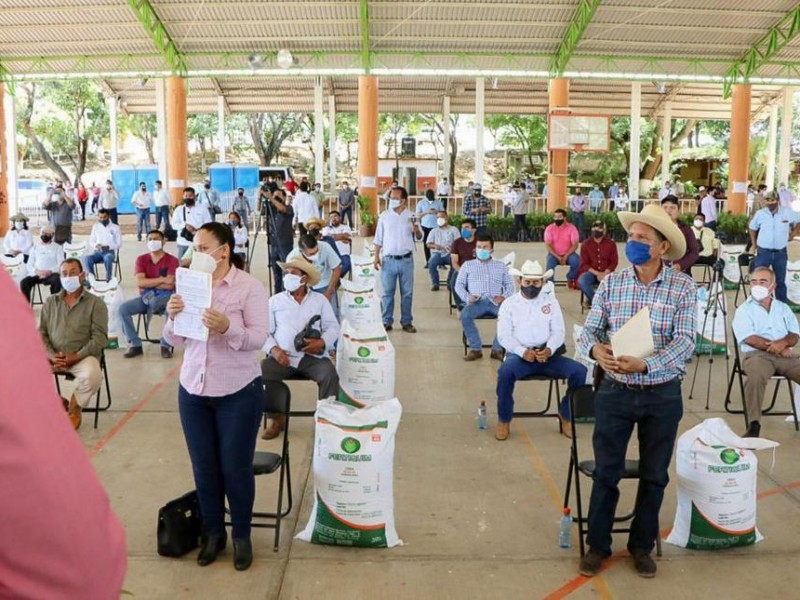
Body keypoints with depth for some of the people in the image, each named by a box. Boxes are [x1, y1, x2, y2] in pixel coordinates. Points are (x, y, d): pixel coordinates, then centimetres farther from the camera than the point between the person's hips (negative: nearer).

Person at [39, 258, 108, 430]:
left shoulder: (96, 303, 2)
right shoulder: (50, 302, 14)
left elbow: (99, 338, -6)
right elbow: (41, 333, 10)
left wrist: (76, 356, -17)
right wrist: (51, 355, -10)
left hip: (83, 356, -4)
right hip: (53, 356, 4)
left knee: (92, 375, -35)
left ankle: (75, 407, -2)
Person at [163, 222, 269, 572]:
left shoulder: (249, 286, -9)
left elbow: (259, 337, -16)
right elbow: (174, 340, 6)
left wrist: (227, 327, -34)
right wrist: (172, 317, -15)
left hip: (238, 392, -4)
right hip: (192, 390, 4)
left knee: (235, 468, 5)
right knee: (204, 468, 13)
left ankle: (241, 535, 25)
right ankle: (213, 532, 32)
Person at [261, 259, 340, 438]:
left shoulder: (320, 300, 12)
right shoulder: (275, 301, 12)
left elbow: (333, 327, 7)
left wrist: (322, 342, -14)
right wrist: (273, 349, -10)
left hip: (312, 356, -1)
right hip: (282, 356, 1)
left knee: (330, 376, -30)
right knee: (257, 373, -24)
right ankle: (276, 418, -2)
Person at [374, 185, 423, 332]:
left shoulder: (411, 216, 1)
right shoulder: (384, 216, 2)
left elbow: (419, 237, 5)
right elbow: (378, 239, 5)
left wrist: (417, 231, -18)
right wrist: (376, 256, -2)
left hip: (406, 260, 0)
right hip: (388, 260, 0)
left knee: (407, 292, 6)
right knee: (387, 292, 4)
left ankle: (406, 322, 16)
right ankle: (387, 322, 14)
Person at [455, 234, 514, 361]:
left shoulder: (500, 265, 21)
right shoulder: (468, 265, 18)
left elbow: (510, 284, 16)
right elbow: (459, 285, 12)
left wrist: (504, 296, -7)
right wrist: (467, 297, -8)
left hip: (496, 302, 1)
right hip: (477, 302, -1)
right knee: (465, 315, -35)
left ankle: (497, 349, -20)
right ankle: (475, 349, -21)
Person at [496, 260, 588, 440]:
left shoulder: (551, 301, 13)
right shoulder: (509, 304, 7)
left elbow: (558, 332, 4)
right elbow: (504, 335, -3)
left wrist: (549, 349, -19)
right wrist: (523, 352, -22)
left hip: (547, 355, 2)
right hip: (519, 354, -2)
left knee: (579, 371, -21)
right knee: (505, 371, -36)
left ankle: (566, 414, 4)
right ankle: (504, 420, -14)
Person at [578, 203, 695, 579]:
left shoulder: (683, 287, -8)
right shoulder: (611, 283, -2)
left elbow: (685, 341, -15)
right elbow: (589, 329, -1)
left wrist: (645, 365, -30)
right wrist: (595, 349, -24)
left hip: (662, 395, 0)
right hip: (616, 392, 1)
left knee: (654, 475, 13)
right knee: (606, 471, 7)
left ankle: (642, 546, 32)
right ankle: (598, 545, 23)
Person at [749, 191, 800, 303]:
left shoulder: (787, 212, -5)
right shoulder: (760, 214, -4)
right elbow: (752, 228, 11)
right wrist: (754, 244, 8)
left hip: (780, 252, 1)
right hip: (763, 252, -1)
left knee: (780, 280, 14)